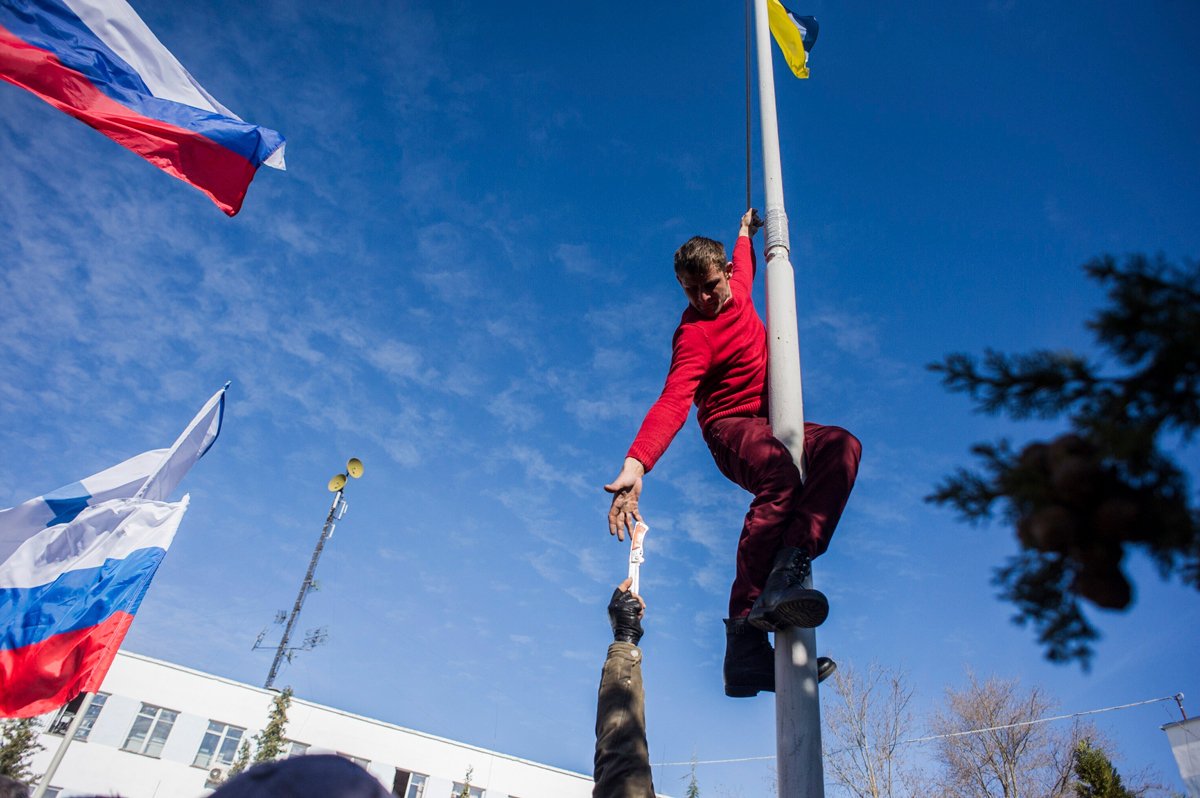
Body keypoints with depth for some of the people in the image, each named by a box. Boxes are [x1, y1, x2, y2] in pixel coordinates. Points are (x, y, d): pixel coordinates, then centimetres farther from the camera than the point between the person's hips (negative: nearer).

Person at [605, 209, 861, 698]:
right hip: (732, 427, -7)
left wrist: (745, 231, 50)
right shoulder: (694, 334, -15)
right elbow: (673, 401, -30)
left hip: (772, 425, 7)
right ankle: (745, 634, -40)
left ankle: (789, 567, -38)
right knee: (780, 473, -40)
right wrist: (635, 464, -45)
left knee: (841, 446, -25)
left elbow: (745, 268, 36)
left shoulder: (737, 291, 9)